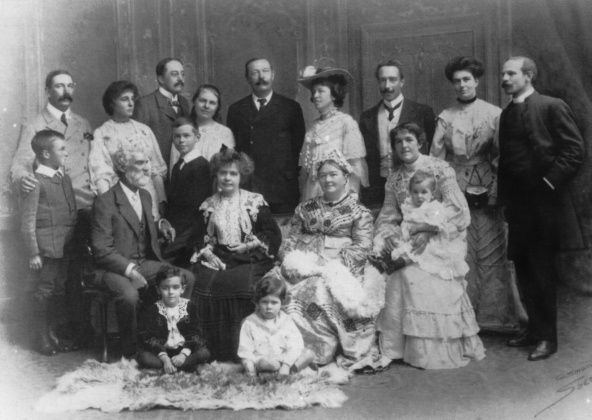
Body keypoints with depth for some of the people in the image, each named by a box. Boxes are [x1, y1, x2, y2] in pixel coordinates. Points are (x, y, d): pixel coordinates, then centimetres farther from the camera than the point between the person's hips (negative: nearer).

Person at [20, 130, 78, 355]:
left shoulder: (65, 178, 10)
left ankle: (57, 336, 27)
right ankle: (44, 341, 16)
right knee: (45, 294, 4)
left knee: (60, 294, 14)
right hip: (46, 250, -7)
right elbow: (28, 221, -12)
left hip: (66, 249, 7)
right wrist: (33, 253, -15)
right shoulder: (36, 182, -12)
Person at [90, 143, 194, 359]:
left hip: (145, 263, 7)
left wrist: (160, 225, 5)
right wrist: (130, 270, -26)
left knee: (187, 278, -10)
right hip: (114, 268, -7)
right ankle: (131, 355, -16)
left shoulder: (145, 196, 12)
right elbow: (101, 250, -16)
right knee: (129, 294, -37)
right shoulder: (105, 202, -12)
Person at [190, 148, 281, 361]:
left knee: (240, 283, -31)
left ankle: (240, 351, -19)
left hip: (250, 260, -3)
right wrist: (207, 253, -5)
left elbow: (274, 234, 2)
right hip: (217, 259, 3)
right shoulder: (209, 205, 15)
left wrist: (251, 244, -11)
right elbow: (200, 237, 15)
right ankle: (214, 351, -13)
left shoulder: (255, 202, 6)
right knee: (204, 283, -24)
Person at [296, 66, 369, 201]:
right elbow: (305, 168, 12)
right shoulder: (314, 127, 11)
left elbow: (356, 163, -6)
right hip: (311, 194, 4)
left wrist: (351, 195, -13)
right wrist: (303, 197, 5)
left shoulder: (346, 122, -2)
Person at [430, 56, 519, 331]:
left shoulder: (494, 114, 3)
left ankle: (494, 316, 11)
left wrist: (497, 192, -7)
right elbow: (435, 160, 6)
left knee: (491, 256, 0)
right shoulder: (445, 118, 7)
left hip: (488, 195, -1)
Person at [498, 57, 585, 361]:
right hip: (516, 202, 6)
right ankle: (534, 328, 24)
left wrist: (550, 182, -13)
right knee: (522, 267, 11)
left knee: (542, 270, -1)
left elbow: (575, 150, -9)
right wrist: (503, 194, 8)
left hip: (542, 202, -6)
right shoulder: (506, 114, 14)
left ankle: (547, 337, 11)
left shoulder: (552, 107, -5)